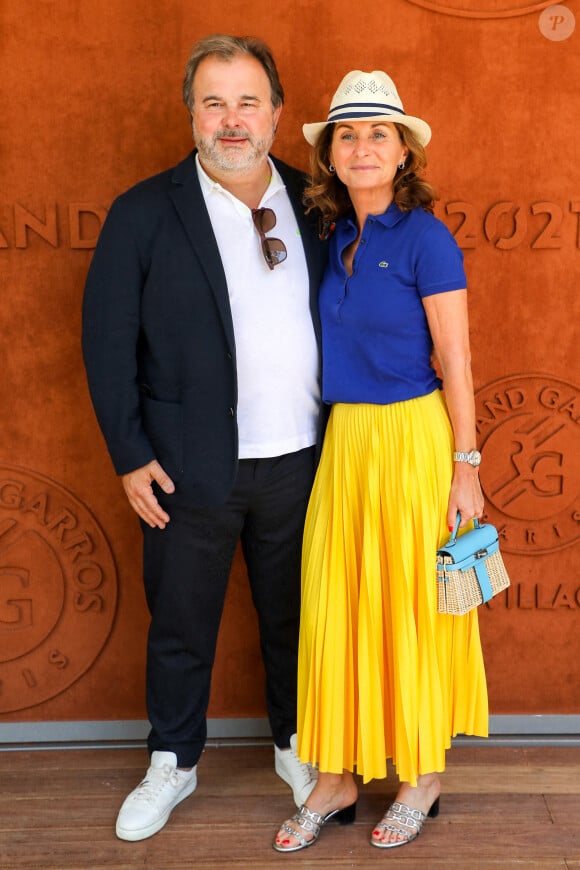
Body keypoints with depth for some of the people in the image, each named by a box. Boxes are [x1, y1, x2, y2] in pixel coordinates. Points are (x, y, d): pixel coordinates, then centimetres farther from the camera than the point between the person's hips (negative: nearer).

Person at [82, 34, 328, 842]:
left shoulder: (314, 203, 3)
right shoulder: (143, 214, -5)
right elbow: (107, 340, -5)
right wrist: (130, 455, -7)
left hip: (300, 460, 2)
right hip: (192, 467, -2)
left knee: (293, 615, 17)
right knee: (181, 623, 13)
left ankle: (296, 745, 40)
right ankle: (173, 763, 34)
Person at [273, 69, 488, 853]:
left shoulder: (425, 239, -10)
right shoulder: (332, 236, 7)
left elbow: (455, 364, -10)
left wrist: (465, 467, -10)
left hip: (412, 438, -6)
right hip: (343, 438, 6)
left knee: (413, 606, 7)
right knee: (333, 608, 8)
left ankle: (422, 779, 26)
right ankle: (336, 780, 23)